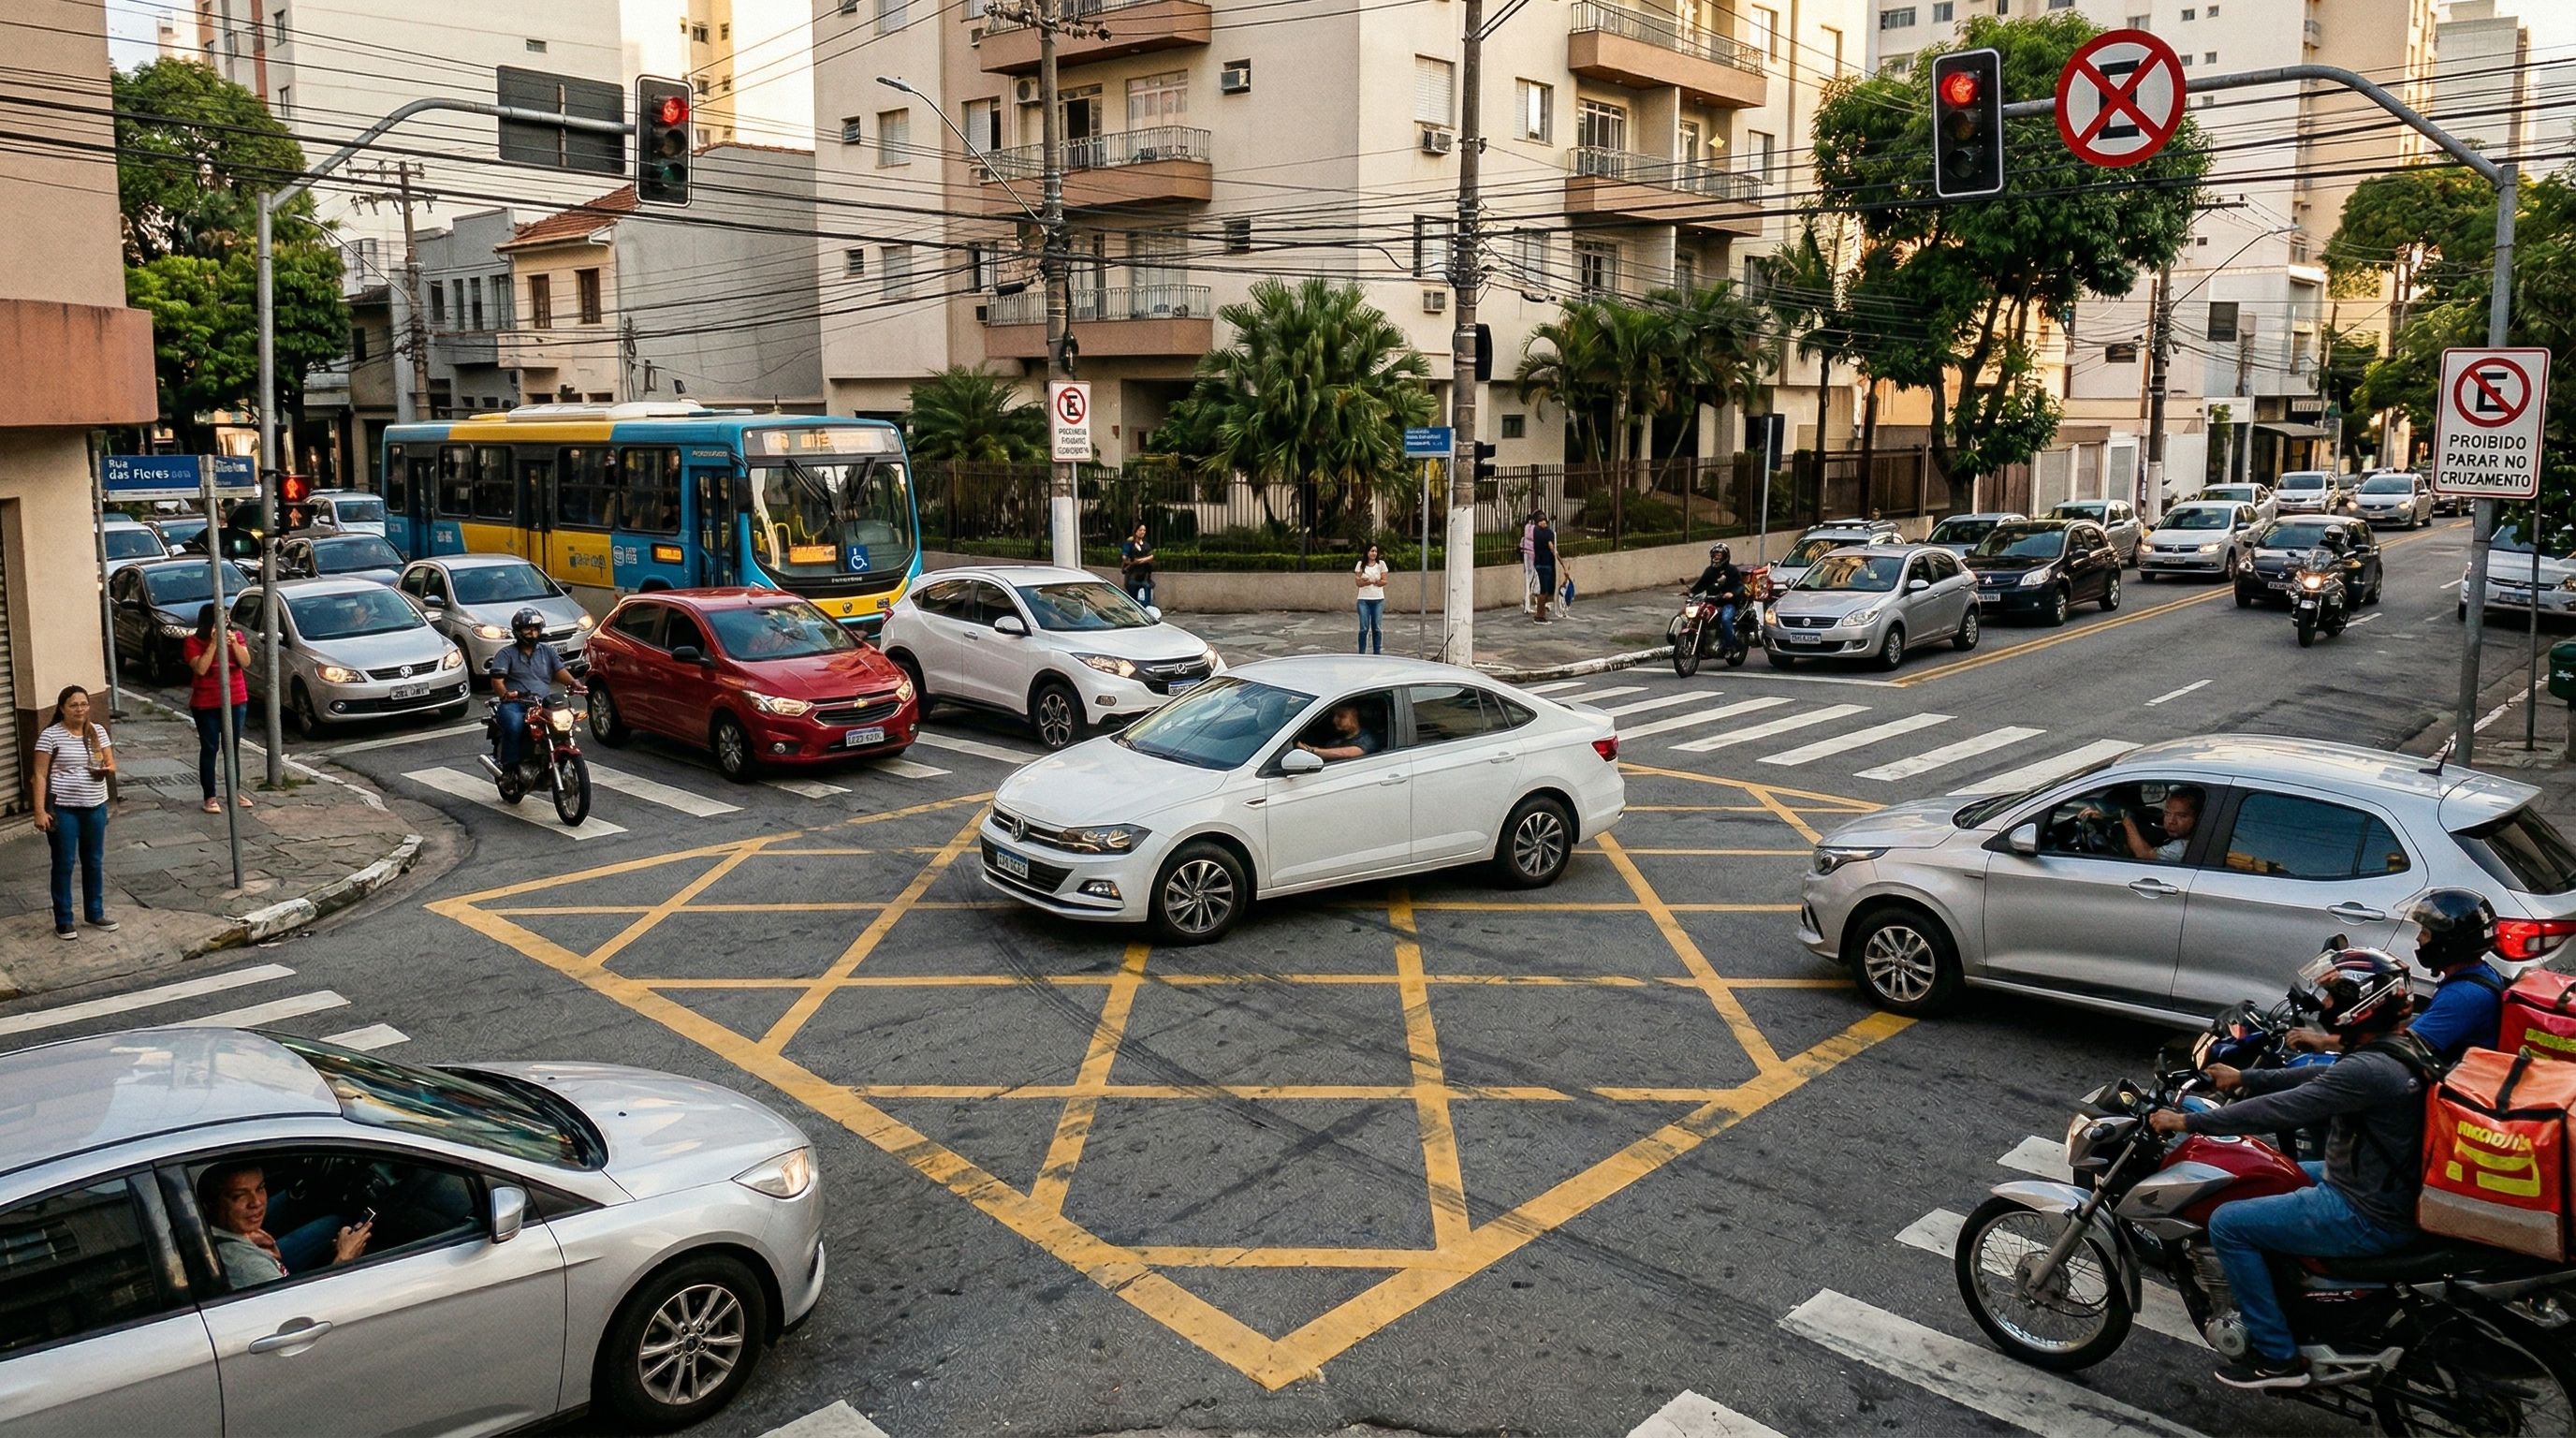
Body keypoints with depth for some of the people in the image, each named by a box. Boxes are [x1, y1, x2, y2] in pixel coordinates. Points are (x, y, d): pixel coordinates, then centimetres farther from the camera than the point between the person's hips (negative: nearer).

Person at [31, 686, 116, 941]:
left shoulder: (98, 731, 5)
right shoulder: (50, 735, -9)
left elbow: (111, 763, 10)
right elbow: (40, 775, -9)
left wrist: (107, 769, -16)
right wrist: (40, 811, -15)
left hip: (95, 807, 4)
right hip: (62, 808, -4)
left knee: (94, 862, 14)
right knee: (64, 864, 3)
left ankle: (96, 913, 27)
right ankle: (63, 921, 13)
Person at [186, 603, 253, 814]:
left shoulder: (236, 636, 1)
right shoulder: (193, 642, -8)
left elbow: (246, 663, -9)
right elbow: (200, 669, -21)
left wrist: (234, 643, -22)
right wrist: (214, 643, -23)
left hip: (236, 701, 3)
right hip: (206, 704, -3)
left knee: (233, 748, 11)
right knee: (209, 749, 2)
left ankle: (236, 792, 20)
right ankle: (210, 797, 7)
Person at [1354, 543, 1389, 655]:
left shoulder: (1381, 564, 3)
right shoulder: (1361, 564, 3)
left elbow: (1384, 581, -1)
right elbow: (1358, 582, -2)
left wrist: (1368, 581, -16)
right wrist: (1375, 581, -17)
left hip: (1378, 599, 0)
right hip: (1364, 600, 0)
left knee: (1376, 628, 2)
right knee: (1364, 628, -3)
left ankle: (1377, 653, 9)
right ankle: (1361, 653, 3)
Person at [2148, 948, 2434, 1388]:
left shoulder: (2369, 1070, -28)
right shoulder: (2401, 1044, 3)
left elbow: (2280, 1111, -27)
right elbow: (2317, 1077, 15)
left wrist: (2188, 1122, -20)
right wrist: (2242, 1078, 15)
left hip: (2368, 1217, -10)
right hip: (2393, 1188, 10)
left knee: (2228, 1224, -9)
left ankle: (2276, 1355, 0)